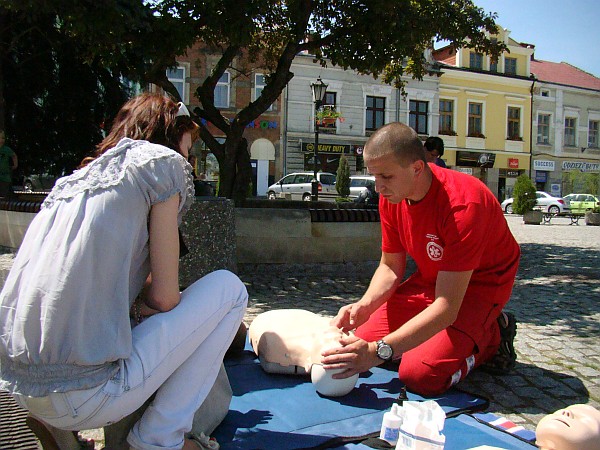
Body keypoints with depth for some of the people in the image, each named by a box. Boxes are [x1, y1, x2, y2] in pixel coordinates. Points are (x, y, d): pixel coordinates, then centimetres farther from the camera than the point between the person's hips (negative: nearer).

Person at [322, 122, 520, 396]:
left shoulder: (463, 205, -34)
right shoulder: (391, 197, -12)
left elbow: (446, 308, -35)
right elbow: (390, 267, -2)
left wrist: (379, 351, -41)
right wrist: (365, 305, -23)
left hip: (480, 283, -7)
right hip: (430, 278, 7)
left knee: (419, 375, -23)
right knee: (361, 345, -3)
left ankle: (492, 336, 4)